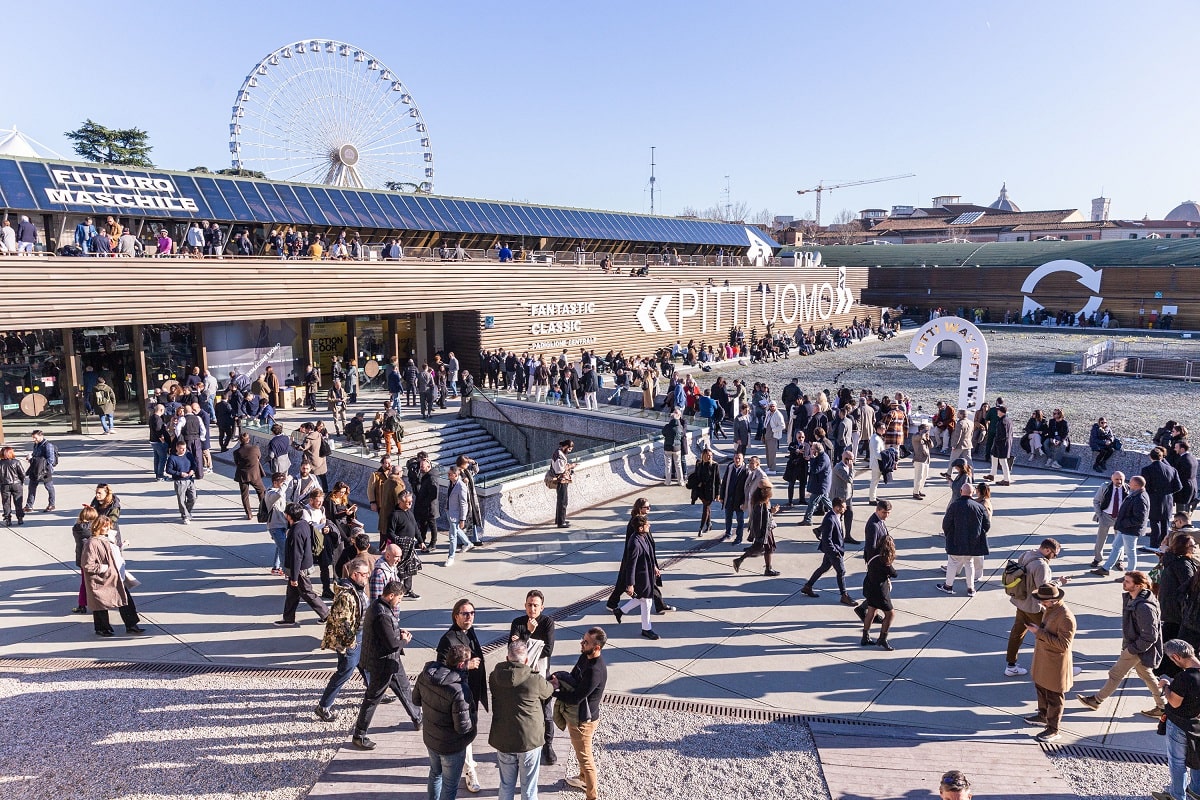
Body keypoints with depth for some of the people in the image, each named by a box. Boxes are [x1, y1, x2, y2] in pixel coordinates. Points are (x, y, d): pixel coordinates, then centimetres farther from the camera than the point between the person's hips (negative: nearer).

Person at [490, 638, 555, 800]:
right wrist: (553, 682, 26)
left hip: (503, 740, 3)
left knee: (506, 786, 21)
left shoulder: (495, 677, -9)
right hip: (530, 741, -3)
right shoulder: (535, 680, -17)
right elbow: (549, 691, 4)